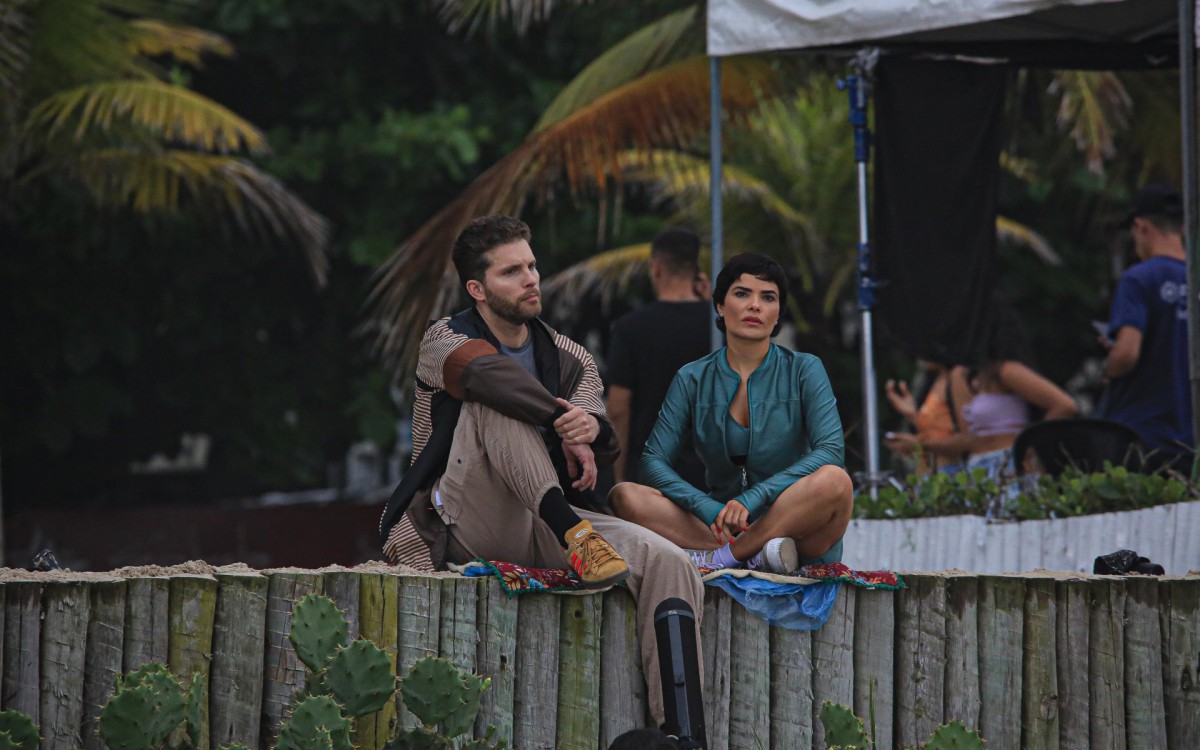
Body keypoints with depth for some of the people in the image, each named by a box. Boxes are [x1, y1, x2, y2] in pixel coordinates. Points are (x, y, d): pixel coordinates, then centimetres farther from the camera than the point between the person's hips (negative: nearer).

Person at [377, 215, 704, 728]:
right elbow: (485, 368, -24)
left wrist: (592, 429, -29)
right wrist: (561, 420, -30)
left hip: (541, 523, 4)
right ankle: (576, 537, -43)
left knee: (669, 564, -20)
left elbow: (604, 447, -4)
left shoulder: (568, 358, 15)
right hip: (466, 526, -4)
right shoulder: (445, 340, 4)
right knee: (494, 400, -27)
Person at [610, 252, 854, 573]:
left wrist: (751, 500, -25)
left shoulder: (803, 370, 2)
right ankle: (755, 555, -32)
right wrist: (710, 510, -22)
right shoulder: (693, 379, 7)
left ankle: (720, 557, -27)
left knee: (834, 481, -33)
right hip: (722, 530, 2)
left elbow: (830, 450, -12)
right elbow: (654, 461, -3)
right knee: (624, 496, -20)